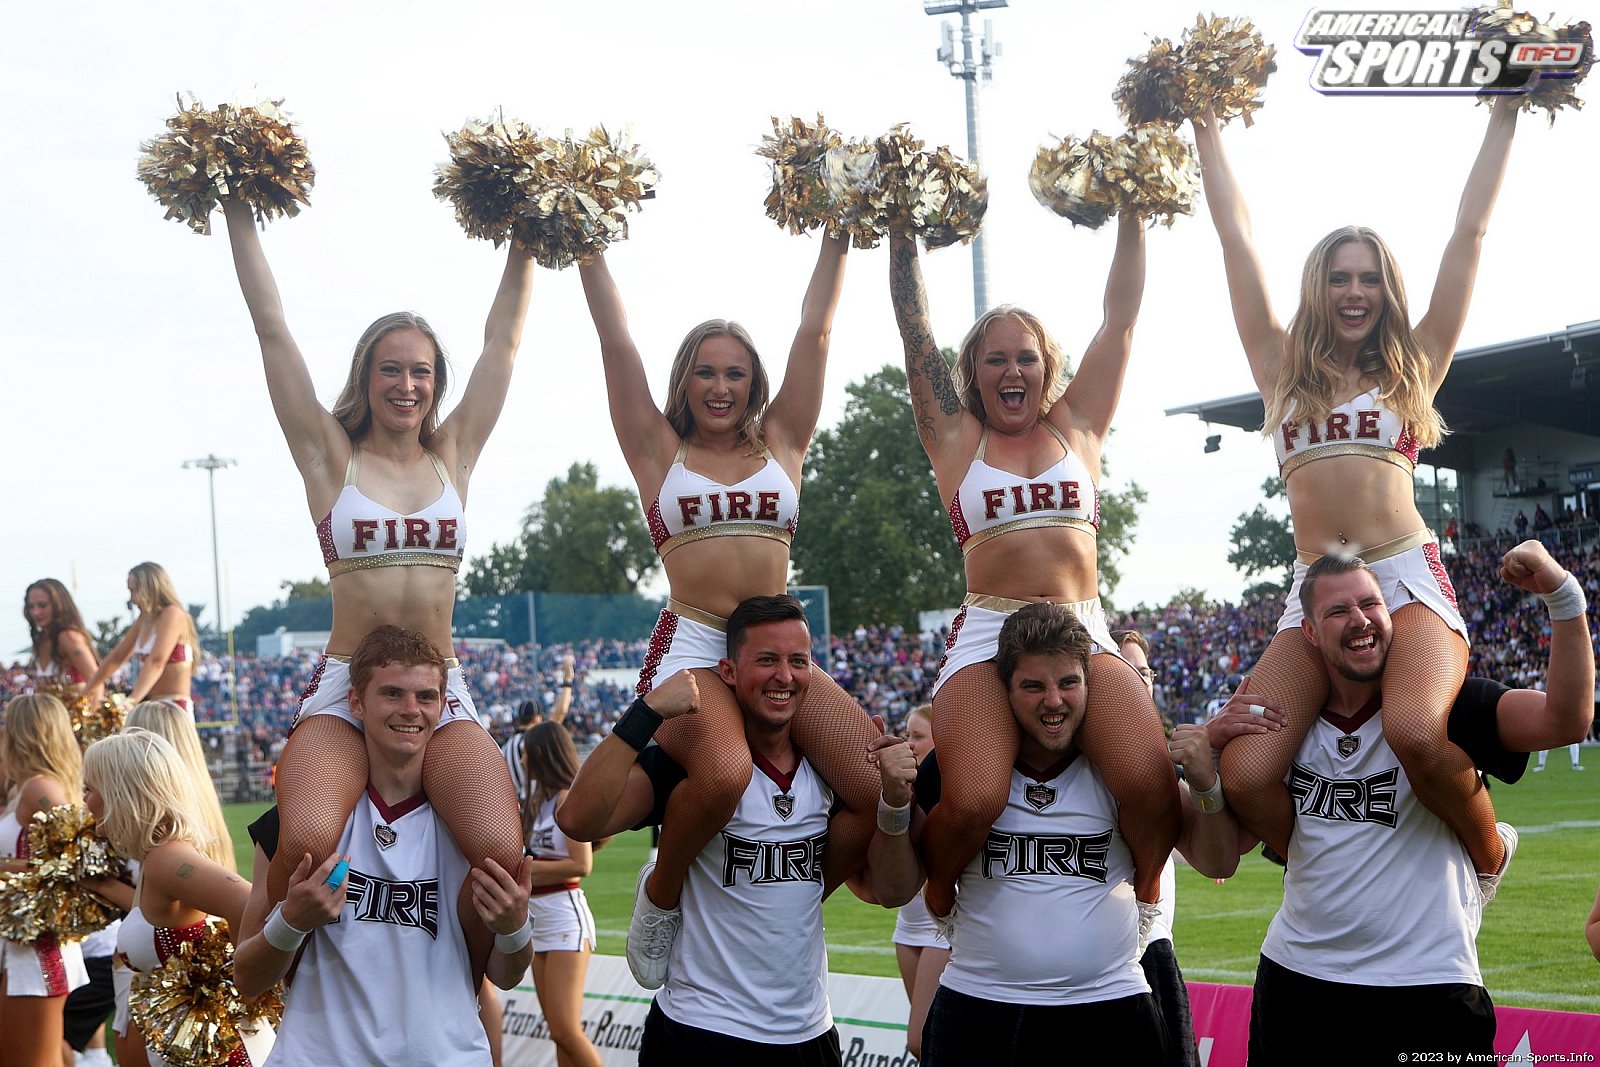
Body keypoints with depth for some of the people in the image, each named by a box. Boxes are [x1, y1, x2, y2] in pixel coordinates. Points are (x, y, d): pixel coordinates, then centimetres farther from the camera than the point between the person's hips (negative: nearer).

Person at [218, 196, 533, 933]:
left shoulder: (453, 456, 13)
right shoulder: (332, 457, 7)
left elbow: (503, 339, 16)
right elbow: (272, 330, 4)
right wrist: (239, 218, 4)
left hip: (441, 695, 2)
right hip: (344, 689, -2)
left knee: (504, 852, -23)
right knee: (305, 843, -30)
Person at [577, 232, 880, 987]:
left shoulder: (780, 443, 18)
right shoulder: (660, 450, 12)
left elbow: (815, 331, 17)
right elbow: (616, 338, 9)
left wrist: (837, 239, 16)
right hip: (691, 644, -4)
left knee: (882, 791, -18)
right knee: (724, 772, -36)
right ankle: (661, 895, -5)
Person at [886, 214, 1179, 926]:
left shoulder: (1076, 427, 20)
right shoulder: (957, 438, 16)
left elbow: (1122, 315, 18)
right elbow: (913, 325, 12)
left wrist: (1133, 213, 15)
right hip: (987, 635, -1)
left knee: (1148, 781, -28)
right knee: (973, 801, -29)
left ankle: (1147, 888, 5)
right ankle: (935, 907, 5)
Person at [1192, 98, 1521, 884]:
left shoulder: (1412, 369, 14)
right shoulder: (1284, 370, 17)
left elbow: (1469, 232, 15)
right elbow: (1236, 237, 19)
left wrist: (1504, 119, 16)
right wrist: (1207, 132, 23)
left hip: (1409, 580, -2)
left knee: (1415, 730, -33)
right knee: (1245, 772, -21)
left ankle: (1486, 851, -2)